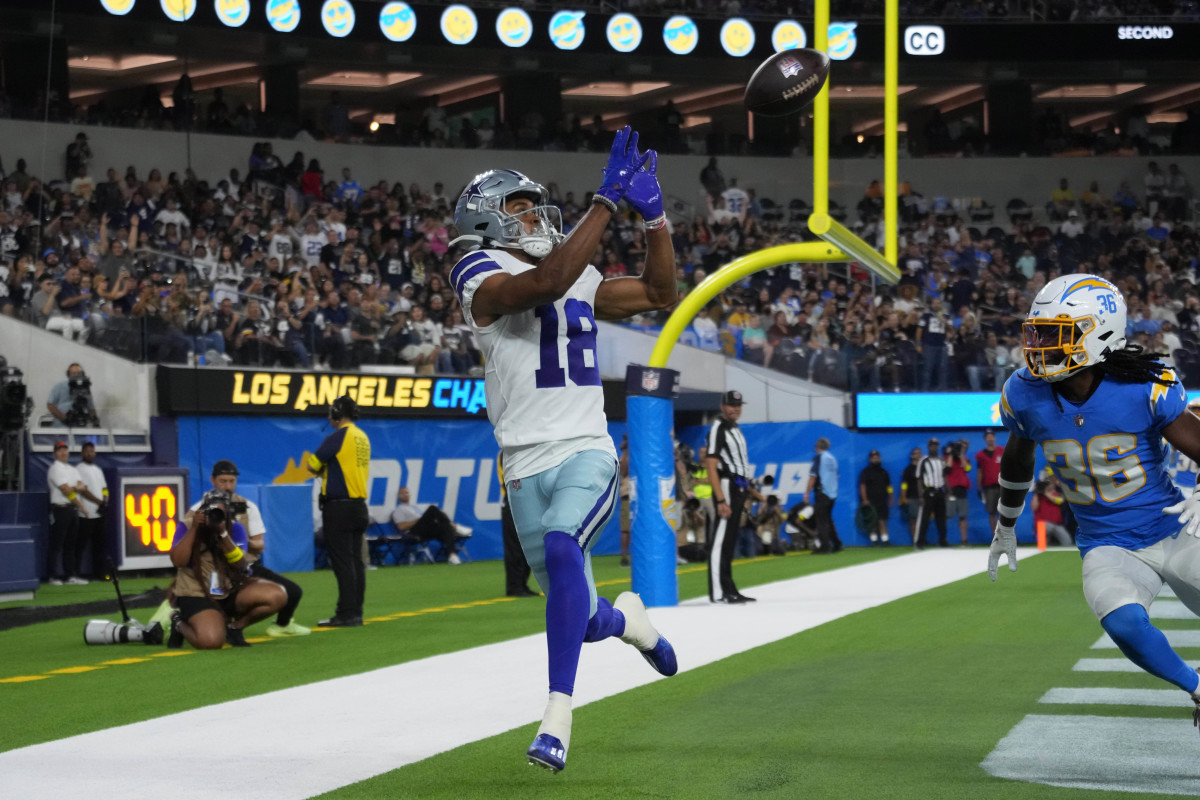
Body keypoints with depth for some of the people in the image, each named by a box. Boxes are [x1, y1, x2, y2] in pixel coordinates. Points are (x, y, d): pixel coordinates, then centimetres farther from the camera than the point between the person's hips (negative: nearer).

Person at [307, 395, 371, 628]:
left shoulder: (337, 437, -13)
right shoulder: (363, 438, 12)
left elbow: (312, 466, -8)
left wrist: (321, 469, 11)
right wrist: (327, 470, 10)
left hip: (339, 507, -8)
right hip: (359, 505, 8)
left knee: (342, 562, -7)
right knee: (356, 562, 9)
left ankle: (347, 614, -9)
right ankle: (356, 613, 11)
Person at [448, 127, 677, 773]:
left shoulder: (580, 279, 15)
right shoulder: (482, 276, -5)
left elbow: (658, 293, 26)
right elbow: (548, 283, -24)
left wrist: (653, 215, 13)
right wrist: (607, 201, -24)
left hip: (587, 453, 2)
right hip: (529, 467, -2)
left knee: (560, 549, -30)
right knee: (584, 623, 3)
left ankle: (557, 716, -30)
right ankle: (626, 617, 43)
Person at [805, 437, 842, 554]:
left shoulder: (819, 458, -7)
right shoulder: (832, 459, 14)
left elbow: (813, 477, -12)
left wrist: (807, 493, -9)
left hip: (822, 493, -7)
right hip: (833, 494, 7)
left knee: (821, 521, -6)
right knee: (828, 520, 17)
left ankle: (825, 547, -12)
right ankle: (837, 545, 15)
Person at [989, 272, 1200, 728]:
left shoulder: (1145, 390, -17)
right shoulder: (1026, 395, -6)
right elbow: (1017, 459, 15)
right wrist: (1005, 528, 28)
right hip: (1108, 548, 1)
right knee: (1124, 624, -28)